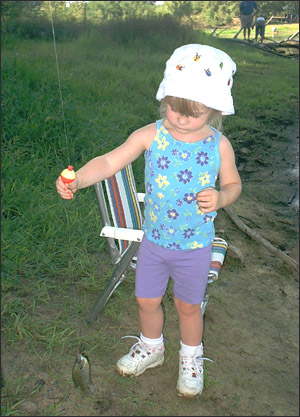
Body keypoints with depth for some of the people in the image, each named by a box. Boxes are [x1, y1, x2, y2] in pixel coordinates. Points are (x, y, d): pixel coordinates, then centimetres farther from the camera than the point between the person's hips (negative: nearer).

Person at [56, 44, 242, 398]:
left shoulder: (219, 145, -12)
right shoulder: (150, 135, -14)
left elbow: (233, 184, 2)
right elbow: (110, 161, -20)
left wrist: (220, 198, -21)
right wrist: (77, 180, -37)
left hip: (194, 245, -1)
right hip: (154, 239, 2)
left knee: (188, 305, 17)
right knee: (146, 300, 18)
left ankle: (191, 357, 47)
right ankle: (151, 347, 50)